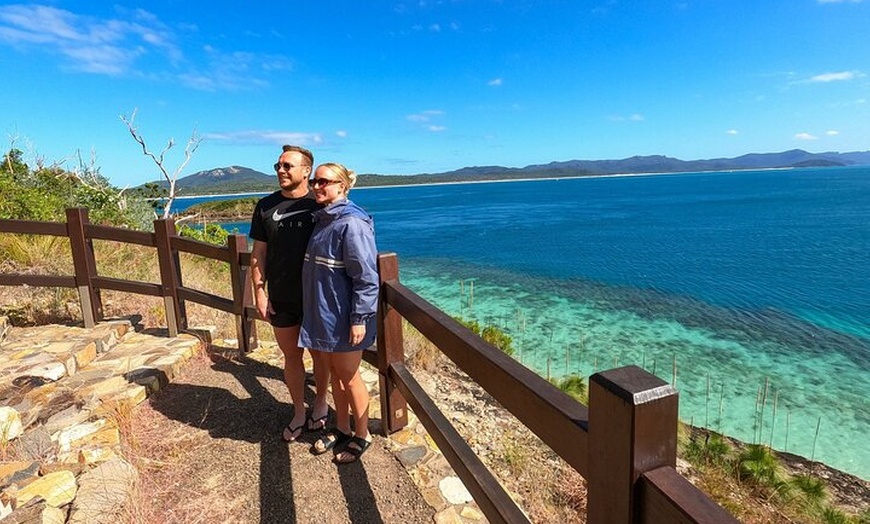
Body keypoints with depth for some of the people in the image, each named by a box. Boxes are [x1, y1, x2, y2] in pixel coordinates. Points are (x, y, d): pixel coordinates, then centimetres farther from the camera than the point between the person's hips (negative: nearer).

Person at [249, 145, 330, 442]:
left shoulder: (319, 206, -5)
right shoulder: (266, 206, 2)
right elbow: (258, 253, 5)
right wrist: (259, 293, -1)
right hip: (281, 299, 3)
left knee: (320, 353, 12)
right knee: (291, 355, 13)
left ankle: (320, 403, 35)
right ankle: (298, 412, 31)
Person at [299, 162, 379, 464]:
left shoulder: (352, 224, -19)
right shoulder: (322, 219, 9)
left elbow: (366, 277, -21)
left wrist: (359, 319, -21)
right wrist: (313, 311, 19)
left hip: (343, 317, -8)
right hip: (321, 314, 8)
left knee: (349, 378, 7)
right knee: (334, 374, 19)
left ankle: (361, 436, 27)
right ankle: (341, 429, 38)